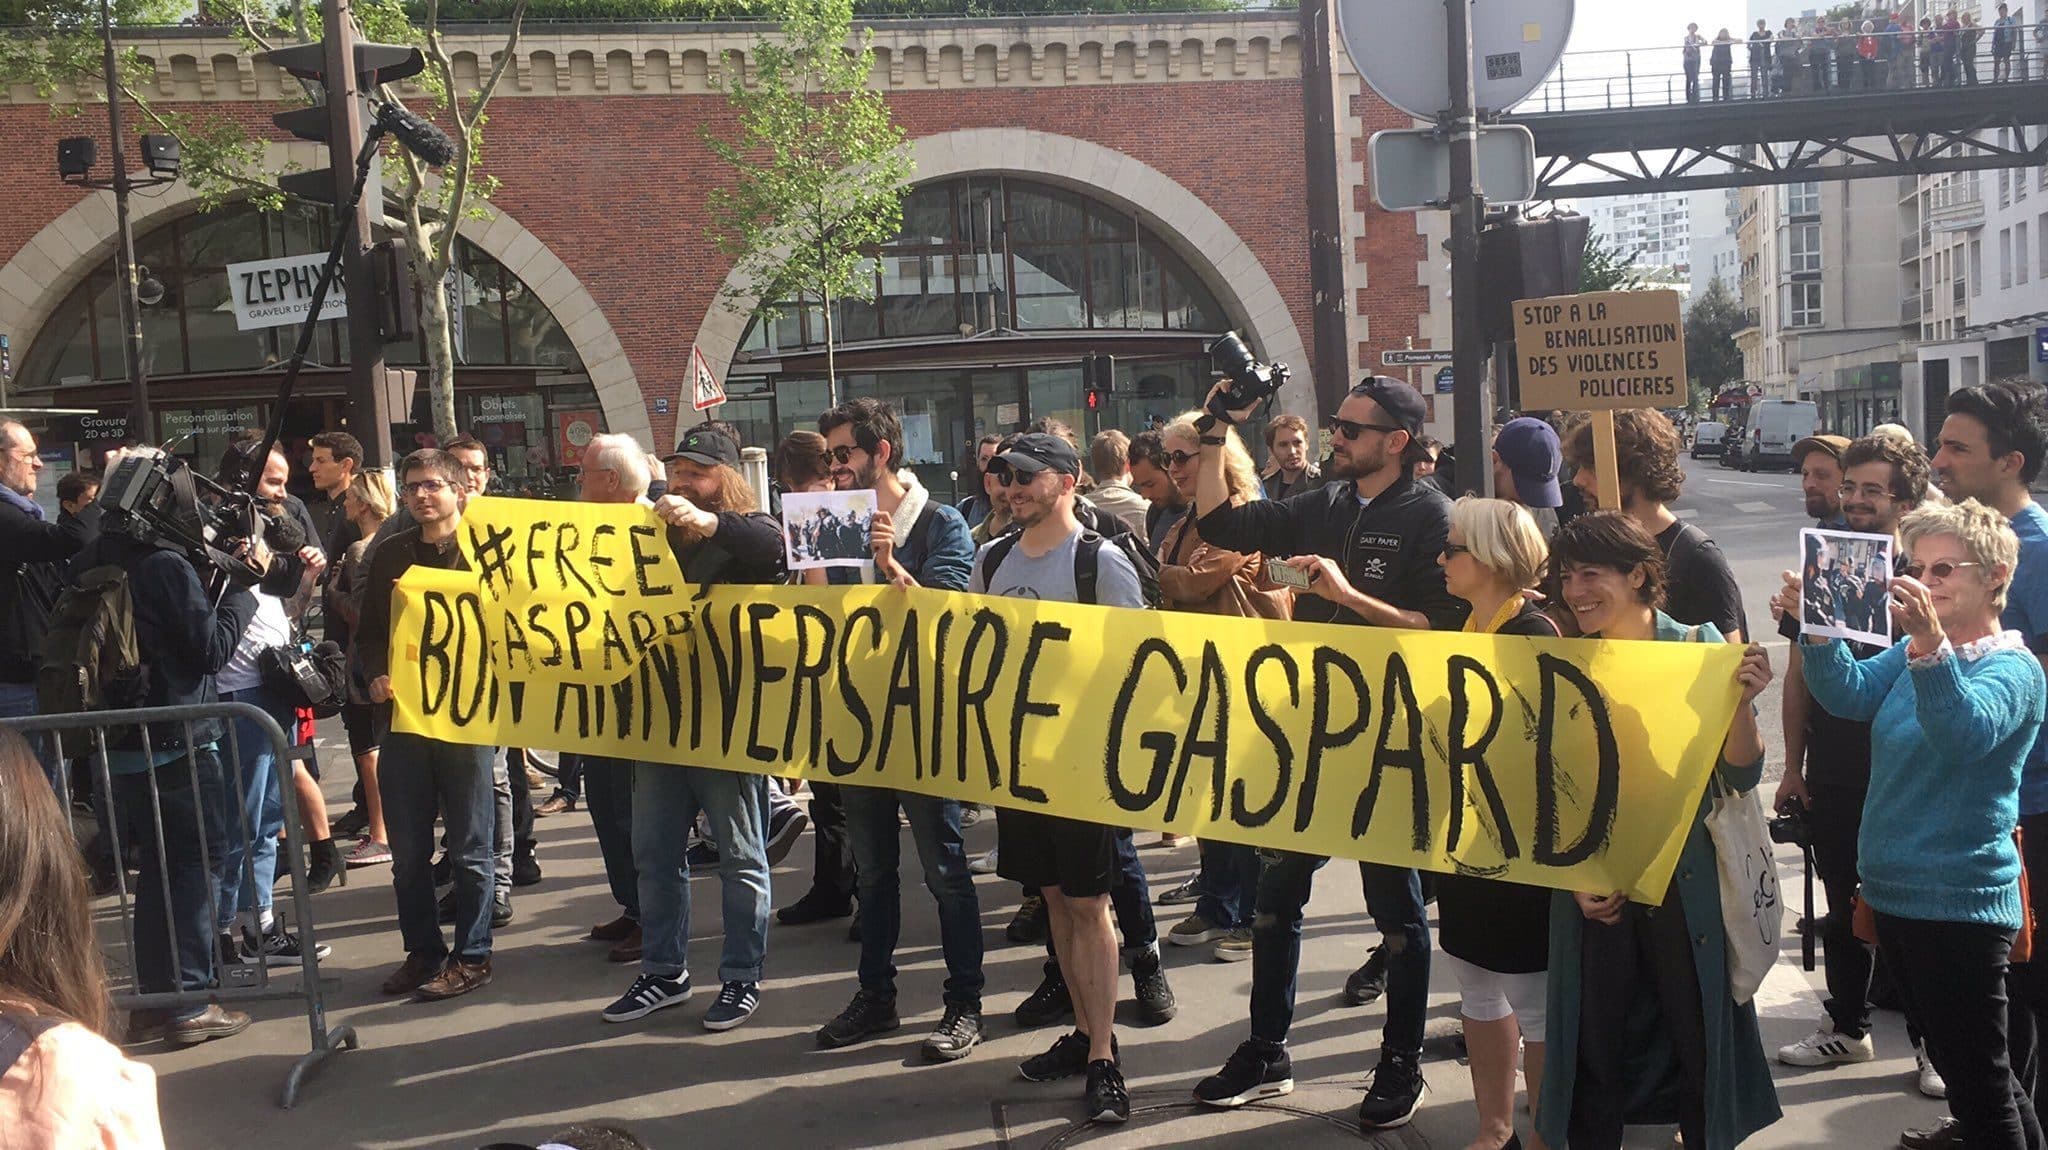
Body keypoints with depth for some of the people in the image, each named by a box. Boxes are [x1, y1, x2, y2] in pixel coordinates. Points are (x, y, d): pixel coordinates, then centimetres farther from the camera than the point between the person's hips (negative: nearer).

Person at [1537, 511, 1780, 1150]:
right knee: (1592, 1044, 9)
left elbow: (1743, 775, -8)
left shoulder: (1698, 646, -6)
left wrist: (1741, 701, -24)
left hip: (1685, 881, -2)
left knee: (1699, 1037, 9)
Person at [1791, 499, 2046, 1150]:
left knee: (1980, 1084, 5)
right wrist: (1813, 627, -24)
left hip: (1960, 904, -8)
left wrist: (1932, 648, -50)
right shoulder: (1916, 650, 7)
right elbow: (1850, 693, -7)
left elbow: (1964, 735, -34)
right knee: (1960, 1065, 23)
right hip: (1896, 893, 8)